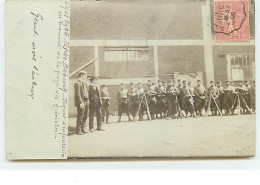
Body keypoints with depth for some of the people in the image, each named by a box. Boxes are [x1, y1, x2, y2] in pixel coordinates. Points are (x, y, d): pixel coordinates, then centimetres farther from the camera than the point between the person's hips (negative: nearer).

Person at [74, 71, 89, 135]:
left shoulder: (84, 83, 20)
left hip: (86, 101, 9)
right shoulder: (77, 83, -10)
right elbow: (77, 94, -17)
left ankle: (82, 129, 20)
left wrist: (87, 101, 16)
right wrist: (81, 102, -22)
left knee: (85, 116, 12)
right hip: (81, 102, -9)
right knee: (80, 117, -7)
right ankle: (78, 130, -2)